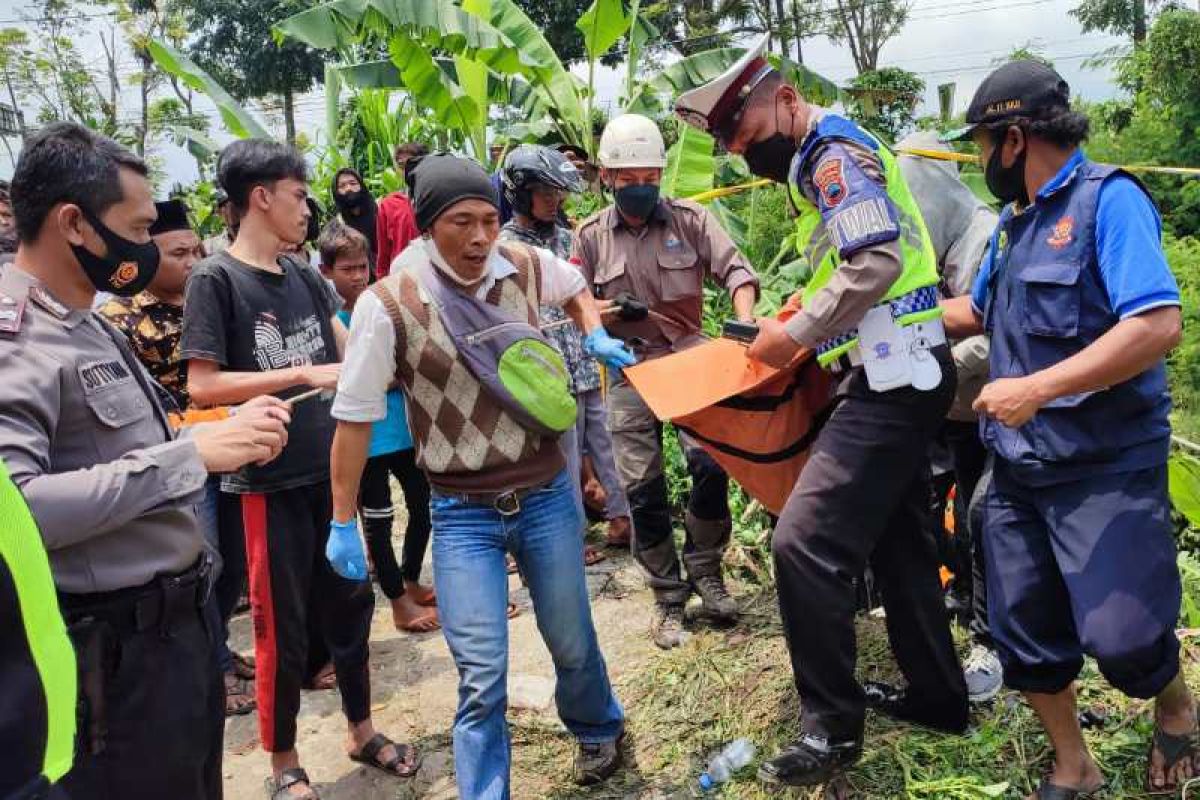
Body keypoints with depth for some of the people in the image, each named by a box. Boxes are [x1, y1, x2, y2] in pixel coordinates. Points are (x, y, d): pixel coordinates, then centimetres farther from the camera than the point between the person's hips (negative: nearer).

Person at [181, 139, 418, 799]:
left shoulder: (305, 277, 7)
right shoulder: (215, 278, -11)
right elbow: (203, 386, -17)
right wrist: (304, 374, -19)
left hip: (330, 469, 6)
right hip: (269, 480, -6)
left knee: (349, 604, 16)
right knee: (281, 626, 7)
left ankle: (361, 731, 35)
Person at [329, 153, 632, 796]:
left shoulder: (526, 267, -5)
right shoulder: (387, 306, -16)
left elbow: (574, 285, 21)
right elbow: (355, 417, -8)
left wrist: (596, 338, 3)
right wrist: (343, 523, -4)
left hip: (547, 495, 3)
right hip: (463, 515, -3)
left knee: (572, 642, 20)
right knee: (481, 680, -3)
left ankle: (598, 729, 51)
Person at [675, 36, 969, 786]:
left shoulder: (834, 154, -11)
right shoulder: (830, 159, 19)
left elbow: (876, 261, -24)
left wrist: (797, 333, -17)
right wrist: (799, 328, 11)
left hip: (892, 379, -11)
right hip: (900, 375, 11)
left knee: (805, 542, -12)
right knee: (898, 539, 18)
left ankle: (833, 724, 0)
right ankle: (938, 692, 32)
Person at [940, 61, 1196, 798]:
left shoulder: (1107, 198, -12)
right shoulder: (1017, 221, 13)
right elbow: (978, 313, 28)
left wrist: (1036, 388, -27)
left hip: (1106, 468, -7)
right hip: (1021, 469, 8)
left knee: (1121, 640, -7)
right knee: (1024, 635, 9)